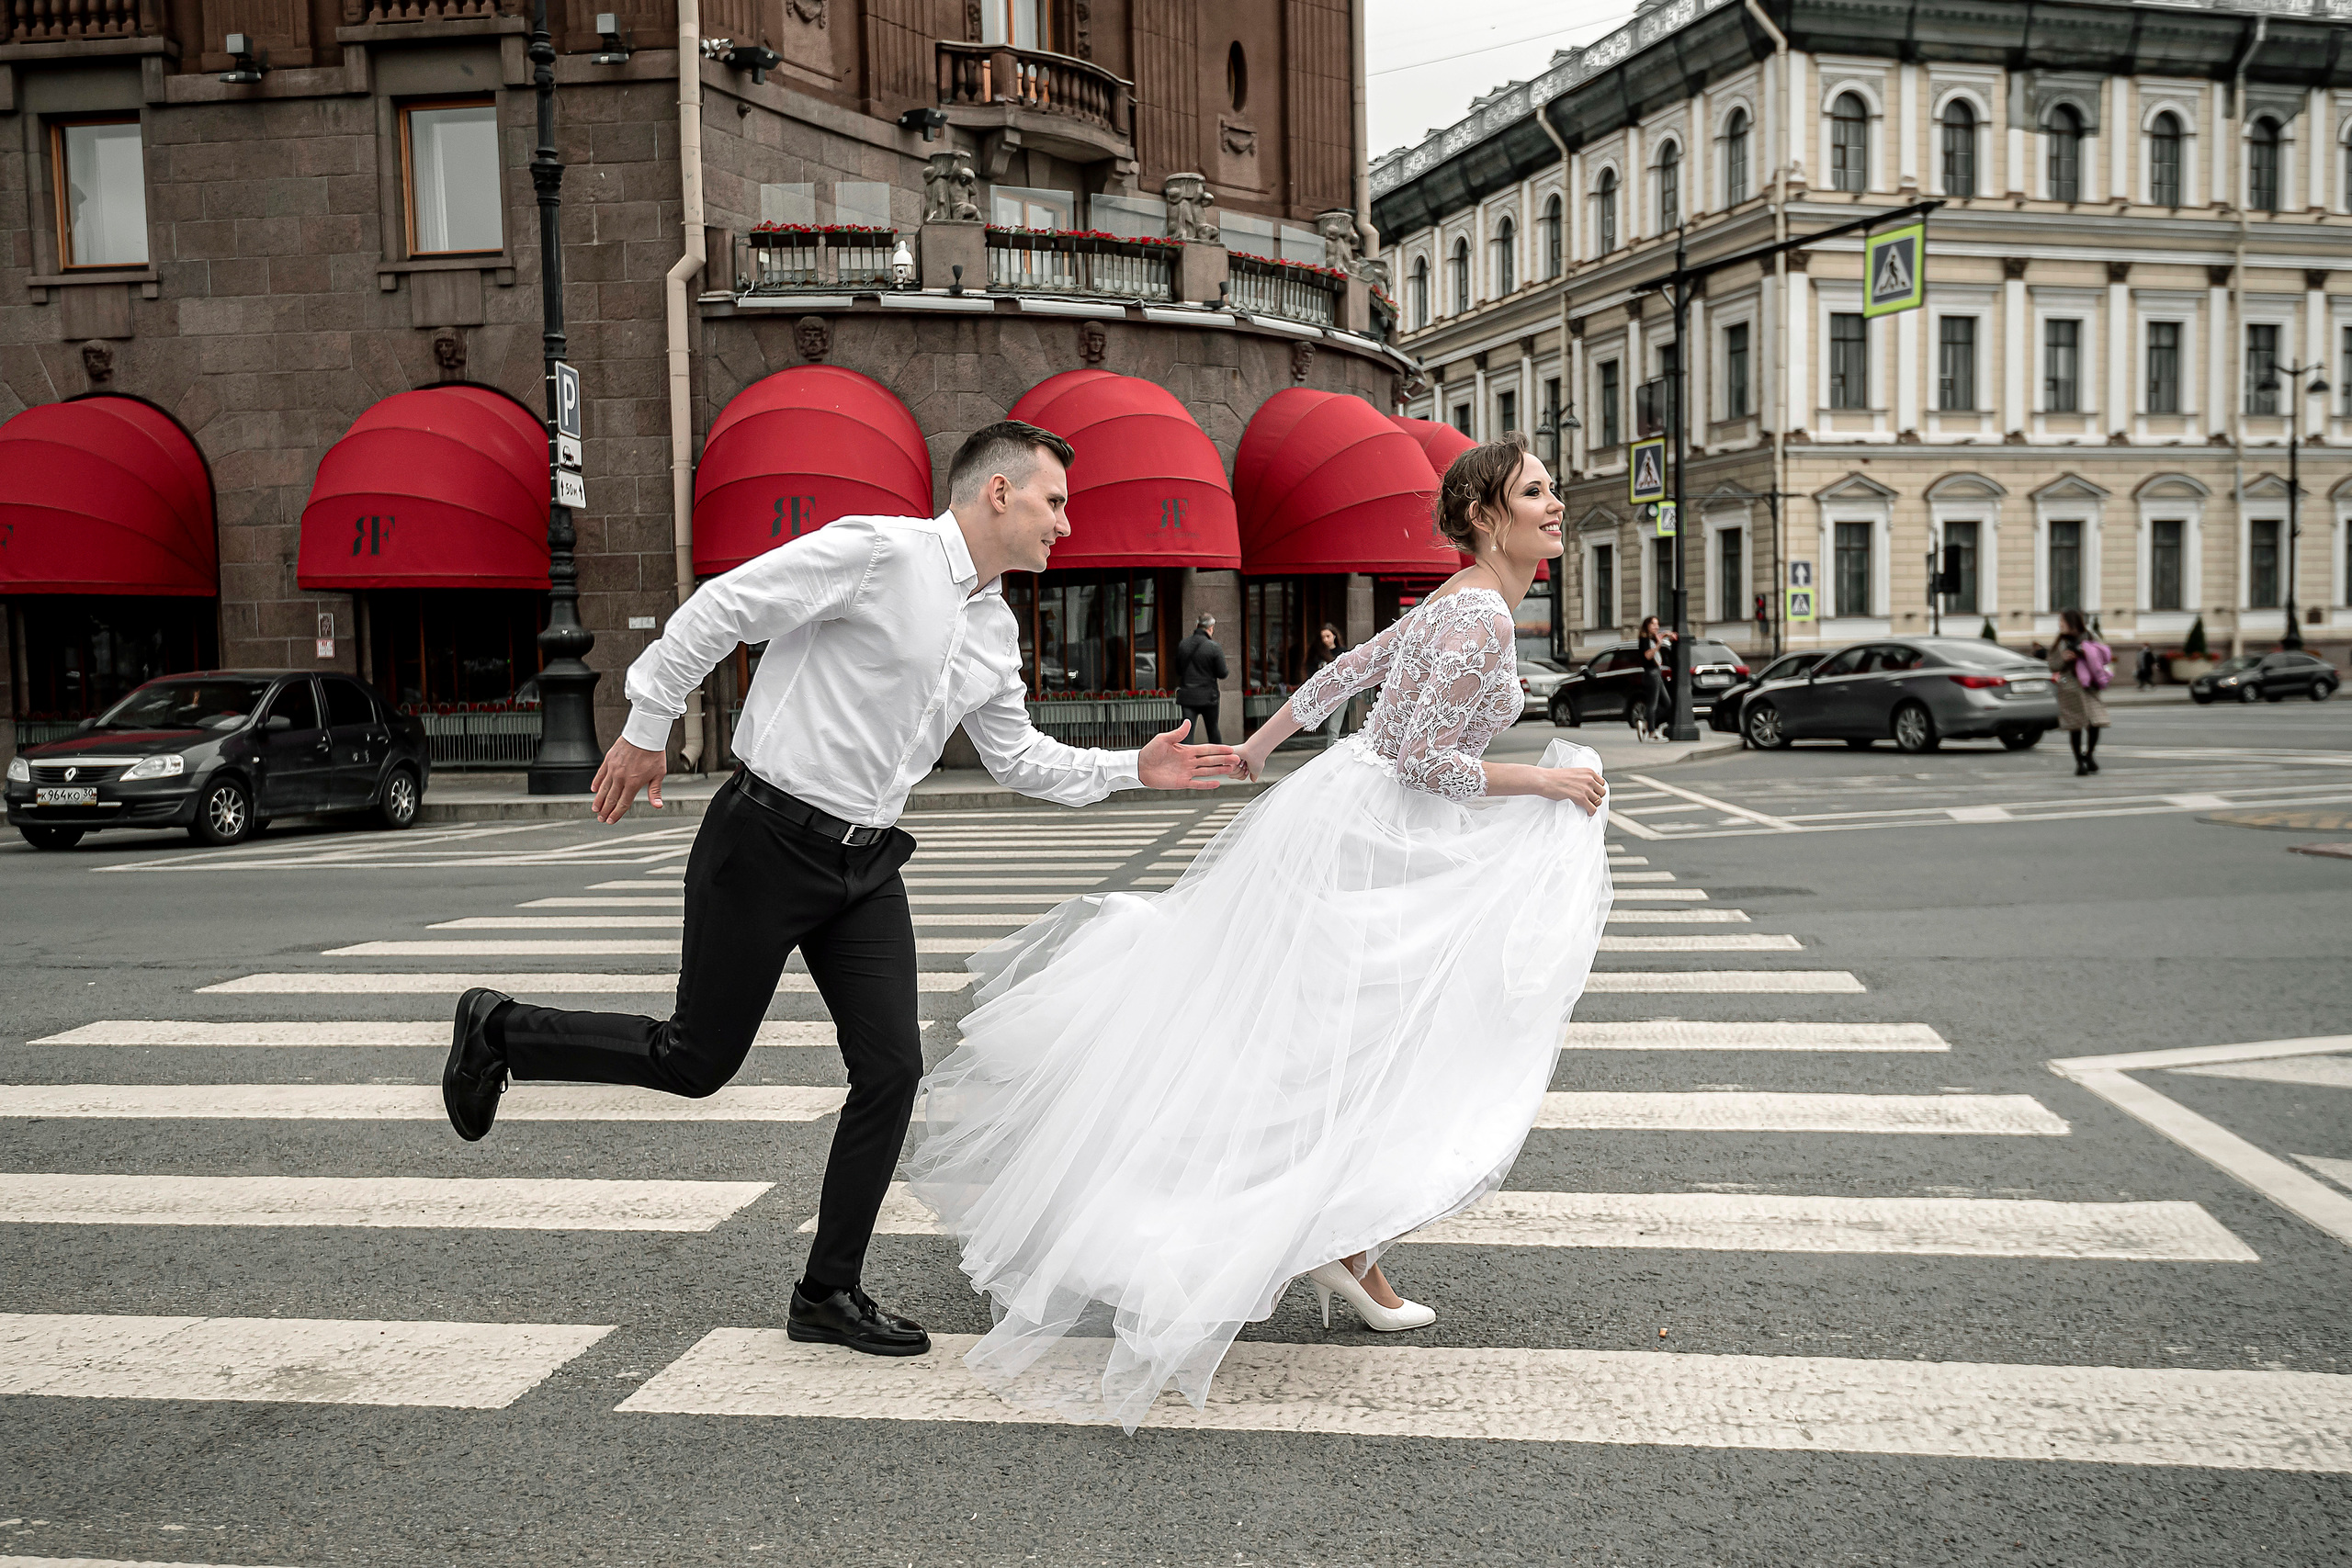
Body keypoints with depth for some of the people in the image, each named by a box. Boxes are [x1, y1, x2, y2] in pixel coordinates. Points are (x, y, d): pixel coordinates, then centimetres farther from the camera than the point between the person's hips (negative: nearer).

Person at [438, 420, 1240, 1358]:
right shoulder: (878, 551, -14)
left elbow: (1019, 761, 19)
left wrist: (1135, 769, 10)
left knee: (891, 1072, 2)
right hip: (767, 837, -7)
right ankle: (501, 1032, 27)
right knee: (697, 1059, 1)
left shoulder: (996, 629, 11)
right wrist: (646, 729, -11)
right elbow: (722, 609, -14)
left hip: (865, 864, 8)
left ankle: (829, 1295, 17)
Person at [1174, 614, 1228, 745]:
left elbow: (1178, 670, 11)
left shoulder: (1182, 645, 3)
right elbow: (1222, 674, -8)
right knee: (1213, 730, 14)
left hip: (1187, 695, 2)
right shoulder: (1214, 647, -10)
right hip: (1208, 696, -2)